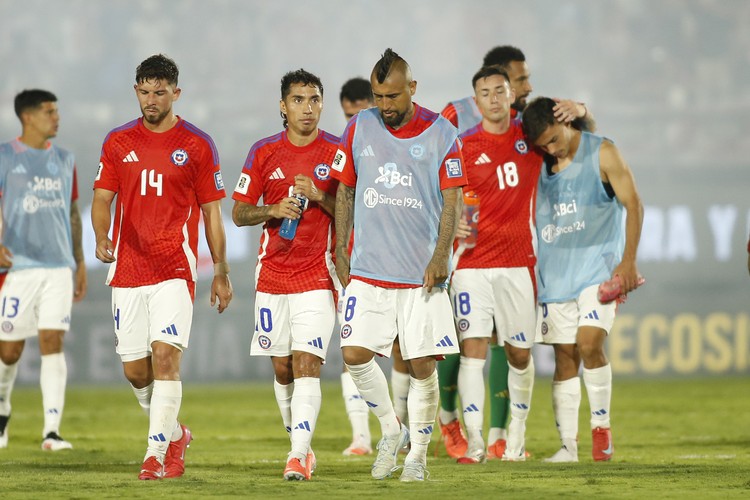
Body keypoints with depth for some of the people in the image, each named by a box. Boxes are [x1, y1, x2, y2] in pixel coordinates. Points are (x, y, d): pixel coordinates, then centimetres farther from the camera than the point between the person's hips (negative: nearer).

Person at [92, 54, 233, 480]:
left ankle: (157, 453, -15)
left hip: (175, 269, -3)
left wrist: (221, 273, 4)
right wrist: (102, 237, -14)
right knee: (135, 370, 5)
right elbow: (103, 197, 7)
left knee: (165, 355, -18)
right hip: (127, 269, 3)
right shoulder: (118, 142, 9)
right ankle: (174, 434, 28)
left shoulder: (197, 145, 2)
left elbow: (212, 211, 5)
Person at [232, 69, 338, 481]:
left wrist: (318, 196, -17)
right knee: (282, 368, 8)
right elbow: (239, 213, 7)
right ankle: (299, 444, 24)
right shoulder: (264, 153, 5)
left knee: (307, 365, -14)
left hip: (317, 275, -3)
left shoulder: (337, 152, -1)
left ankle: (299, 455, -18)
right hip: (272, 274, 3)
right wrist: (274, 210, -12)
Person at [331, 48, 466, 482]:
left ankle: (418, 453, 14)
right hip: (368, 269, 2)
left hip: (422, 274, -2)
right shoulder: (359, 129, 6)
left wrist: (441, 255, -14)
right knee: (355, 353, -8)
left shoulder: (441, 134, -2)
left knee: (422, 365, -1)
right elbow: (345, 190, 14)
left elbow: (452, 201, -2)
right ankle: (392, 430, 13)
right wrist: (340, 250, 9)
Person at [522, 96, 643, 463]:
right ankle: (567, 445, 4)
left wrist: (628, 261, -9)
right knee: (564, 357, 1)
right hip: (555, 272, 4)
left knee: (589, 343, -19)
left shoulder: (601, 153, -4)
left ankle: (601, 425, -2)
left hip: (599, 266, -4)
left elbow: (633, 204, -3)